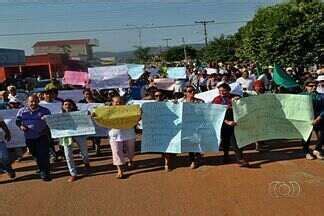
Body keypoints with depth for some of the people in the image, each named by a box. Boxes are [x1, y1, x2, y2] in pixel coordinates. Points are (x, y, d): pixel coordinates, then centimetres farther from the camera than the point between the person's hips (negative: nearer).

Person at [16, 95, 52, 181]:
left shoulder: (45, 111, -4)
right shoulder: (22, 111, 2)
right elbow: (17, 121, 8)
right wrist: (21, 126, -12)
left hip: (42, 136, -3)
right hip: (29, 137, 3)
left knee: (43, 154, -7)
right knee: (35, 155, 15)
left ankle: (45, 172, 4)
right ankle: (42, 170, 33)